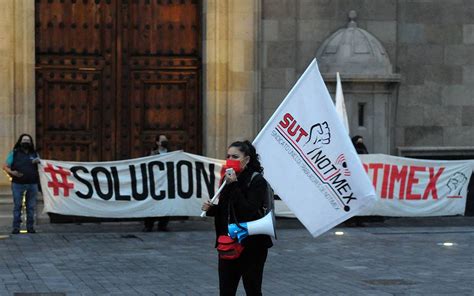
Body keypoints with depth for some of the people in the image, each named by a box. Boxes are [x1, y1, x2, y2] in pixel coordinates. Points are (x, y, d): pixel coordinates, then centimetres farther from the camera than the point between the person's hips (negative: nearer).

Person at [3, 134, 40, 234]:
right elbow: (5, 166, 4)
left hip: (32, 184, 2)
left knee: (31, 207, 4)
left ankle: (30, 227, 10)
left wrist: (38, 162, -2)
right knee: (17, 206, -2)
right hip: (18, 184, -2)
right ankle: (16, 228, 1)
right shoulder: (14, 153, 6)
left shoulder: (34, 154, 14)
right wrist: (12, 172, -16)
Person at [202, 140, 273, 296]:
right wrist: (211, 209, -1)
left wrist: (234, 186, -24)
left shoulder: (257, 181, -12)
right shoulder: (228, 179, 9)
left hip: (251, 246, -6)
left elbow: (249, 212, -23)